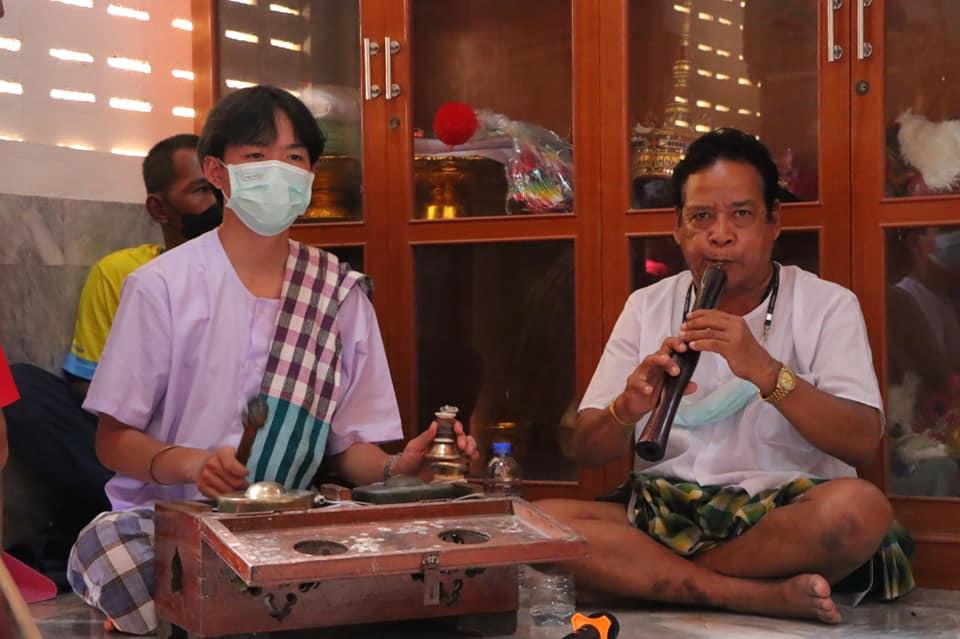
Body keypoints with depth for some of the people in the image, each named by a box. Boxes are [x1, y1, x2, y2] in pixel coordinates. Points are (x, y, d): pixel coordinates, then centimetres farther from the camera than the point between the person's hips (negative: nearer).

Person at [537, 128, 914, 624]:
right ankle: (765, 596, -24)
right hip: (664, 513, 3)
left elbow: (863, 442, -10)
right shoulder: (646, 307, 10)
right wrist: (628, 409, -18)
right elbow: (587, 450, 6)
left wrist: (764, 370, -24)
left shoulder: (827, 305, 3)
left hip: (785, 516, -2)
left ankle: (646, 574, -19)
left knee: (859, 508, -35)